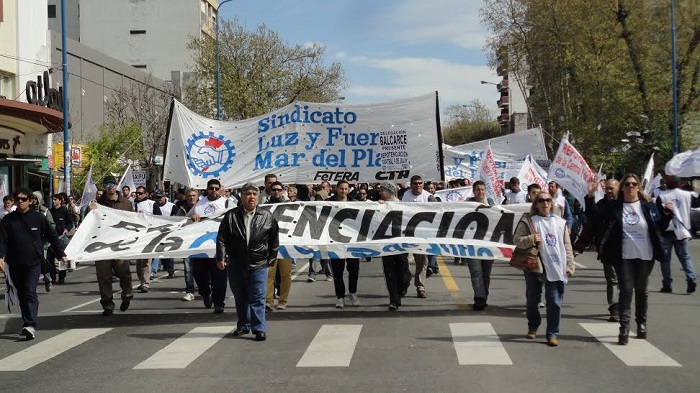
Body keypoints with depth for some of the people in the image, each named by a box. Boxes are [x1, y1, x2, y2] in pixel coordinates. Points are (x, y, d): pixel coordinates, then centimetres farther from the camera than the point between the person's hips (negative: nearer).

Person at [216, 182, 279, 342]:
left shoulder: (267, 217, -1)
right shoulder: (231, 216, -1)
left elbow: (274, 240, 7)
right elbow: (221, 238, 0)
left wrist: (271, 260, 7)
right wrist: (221, 257, -7)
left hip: (258, 265, -2)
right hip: (236, 265, 2)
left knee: (257, 298, -4)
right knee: (240, 298, 13)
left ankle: (259, 329, 1)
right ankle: (243, 326, 26)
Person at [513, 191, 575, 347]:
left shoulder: (560, 223, 9)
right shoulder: (528, 221, 1)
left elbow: (567, 246, 10)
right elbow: (516, 239, -1)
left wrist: (569, 265, 5)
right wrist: (531, 239, -17)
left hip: (556, 267, 1)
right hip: (534, 265, -1)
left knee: (554, 301, -3)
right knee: (532, 299, 11)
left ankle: (553, 334, 3)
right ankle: (533, 327, 33)